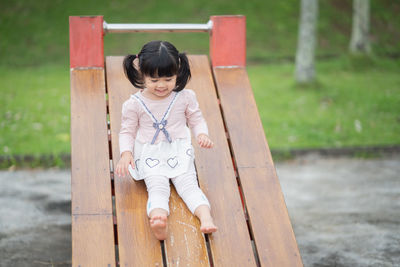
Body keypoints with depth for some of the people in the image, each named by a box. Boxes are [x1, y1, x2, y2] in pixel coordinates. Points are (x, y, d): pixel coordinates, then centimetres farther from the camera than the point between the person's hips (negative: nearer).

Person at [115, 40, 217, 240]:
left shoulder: (185, 97, 0)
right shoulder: (134, 104, -3)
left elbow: (196, 120, 12)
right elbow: (127, 131, 6)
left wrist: (202, 134, -10)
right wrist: (126, 153, -12)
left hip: (179, 152, 2)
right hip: (150, 156, -1)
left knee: (188, 184, -20)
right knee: (157, 187, -25)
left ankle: (206, 217, -42)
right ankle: (158, 219, -53)